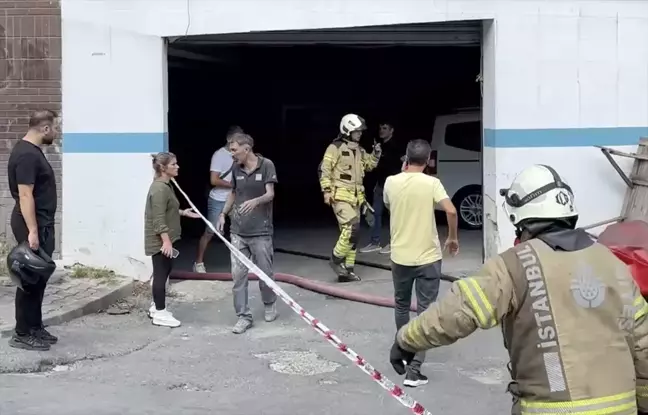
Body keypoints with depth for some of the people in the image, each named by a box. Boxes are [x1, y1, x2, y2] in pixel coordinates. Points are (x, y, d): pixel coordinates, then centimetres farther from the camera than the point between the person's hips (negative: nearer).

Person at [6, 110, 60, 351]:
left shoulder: (32, 151, 14)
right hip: (33, 225, -10)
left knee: (38, 278, 13)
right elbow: (25, 195, -23)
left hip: (41, 224, 10)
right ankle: (22, 334, 2)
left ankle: (35, 328, 21)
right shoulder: (27, 155, -18)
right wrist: (32, 231, -27)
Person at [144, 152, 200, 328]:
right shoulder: (159, 189, -21)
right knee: (161, 273, -3)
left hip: (165, 238, 10)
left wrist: (183, 212, 19)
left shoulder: (166, 185, 11)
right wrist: (166, 241, -28)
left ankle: (156, 307, 30)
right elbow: (159, 219, -25)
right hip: (159, 240, -10)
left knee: (164, 271, 18)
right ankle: (160, 313, 5)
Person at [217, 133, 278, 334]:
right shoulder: (236, 168, 4)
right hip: (238, 231, 4)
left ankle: (270, 304, 34)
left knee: (265, 272, 7)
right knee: (238, 274, 0)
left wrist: (255, 201, -35)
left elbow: (270, 194, -16)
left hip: (261, 231, -4)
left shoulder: (266, 165, -10)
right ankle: (244, 316, 8)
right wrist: (223, 214, 13)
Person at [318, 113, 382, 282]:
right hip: (340, 195, -8)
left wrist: (376, 154, 9)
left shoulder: (359, 150, 15)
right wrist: (327, 191, -17)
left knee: (351, 232, 8)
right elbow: (324, 169, -11)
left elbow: (370, 165, 27)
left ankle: (347, 269, 15)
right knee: (351, 228, -21)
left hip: (355, 197, 8)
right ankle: (336, 259, -4)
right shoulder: (335, 147, -9)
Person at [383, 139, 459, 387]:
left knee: (401, 306, 23)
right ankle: (413, 370, -3)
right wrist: (453, 238, -5)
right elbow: (451, 211, -21)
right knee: (425, 311, 2)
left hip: (400, 256, 3)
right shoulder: (431, 183, -10)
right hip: (427, 257, -3)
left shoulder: (391, 182, -2)